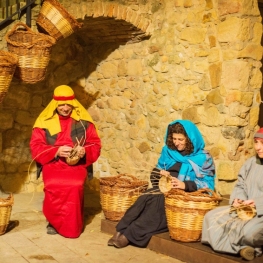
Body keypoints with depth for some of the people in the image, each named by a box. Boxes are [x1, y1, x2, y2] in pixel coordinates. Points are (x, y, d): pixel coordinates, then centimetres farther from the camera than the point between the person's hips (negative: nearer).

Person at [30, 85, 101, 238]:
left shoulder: (84, 121, 4)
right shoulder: (45, 121, 3)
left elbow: (95, 145, 7)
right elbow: (36, 147, 0)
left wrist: (84, 152, -15)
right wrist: (56, 151, -15)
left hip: (77, 164, 0)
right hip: (52, 164, 0)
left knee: (75, 187, -30)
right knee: (54, 187, -30)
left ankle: (72, 225, -10)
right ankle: (54, 221, -6)